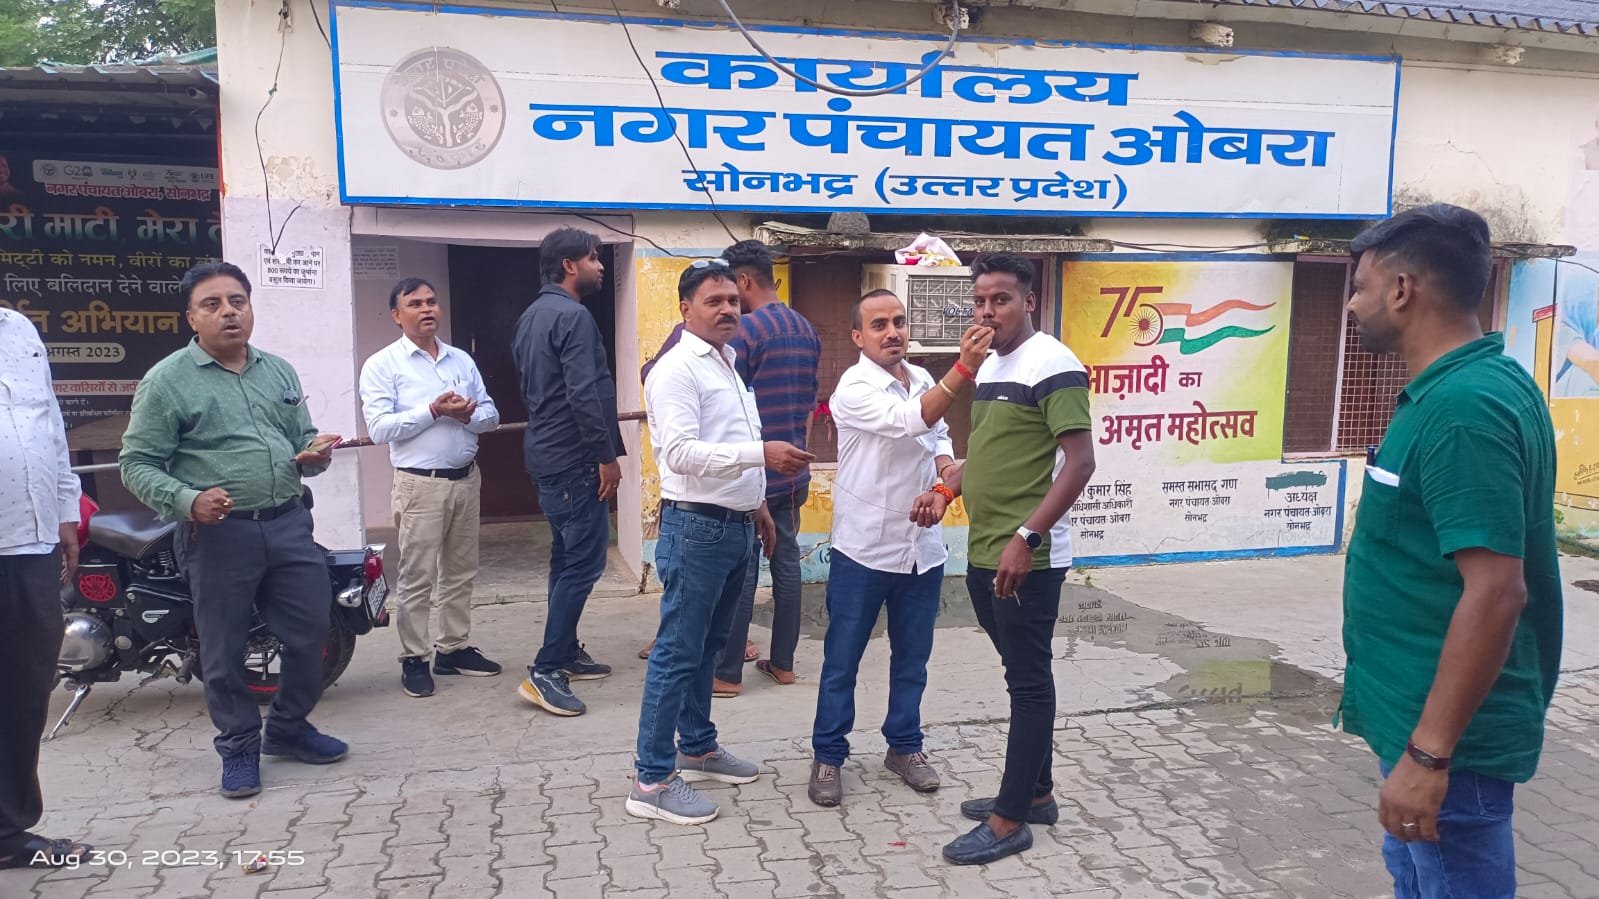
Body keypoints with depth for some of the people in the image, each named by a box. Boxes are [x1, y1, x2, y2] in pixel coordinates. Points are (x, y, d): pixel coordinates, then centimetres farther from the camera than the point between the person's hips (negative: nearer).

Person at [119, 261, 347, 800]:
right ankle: (239, 748, 24)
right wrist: (188, 501, -23)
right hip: (217, 534, -5)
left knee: (310, 633, 11)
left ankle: (288, 728, 31)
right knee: (224, 651, 5)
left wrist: (314, 453, -5)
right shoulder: (167, 381, -5)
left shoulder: (278, 371, 12)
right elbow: (137, 464, -6)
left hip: (288, 525, 5)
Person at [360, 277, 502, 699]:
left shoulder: (462, 360, 10)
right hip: (421, 484, -5)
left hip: (467, 479, 6)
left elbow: (491, 414, 8)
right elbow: (379, 428, -15)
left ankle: (454, 648, 24)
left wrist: (469, 416, -14)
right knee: (417, 577, -1)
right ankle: (413, 659, 10)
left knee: (460, 571, 13)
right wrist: (433, 412, -21)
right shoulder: (382, 365, -5)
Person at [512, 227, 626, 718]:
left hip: (546, 452, 10)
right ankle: (544, 672, -8)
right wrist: (607, 456, -17)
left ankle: (566, 652, 24)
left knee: (567, 557, 16)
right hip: (574, 457, -10)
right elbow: (584, 395, -23)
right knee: (584, 561, -8)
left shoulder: (531, 316, 15)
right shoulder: (574, 317, -16)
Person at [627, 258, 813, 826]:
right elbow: (680, 452, -25)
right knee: (679, 652, -4)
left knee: (709, 646, 18)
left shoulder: (728, 365, 15)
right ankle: (652, 780, 4)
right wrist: (762, 453, -31)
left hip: (736, 526, 9)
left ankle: (697, 748, 32)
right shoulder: (678, 369, -14)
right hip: (697, 528, -9)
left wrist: (757, 504, 23)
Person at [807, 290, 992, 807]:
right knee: (842, 660, 6)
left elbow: (940, 442, 12)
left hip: (923, 547, 6)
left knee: (912, 657, 16)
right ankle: (828, 756, 20)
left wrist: (942, 489, -8)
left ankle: (904, 746, 32)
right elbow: (912, 421, -30)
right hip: (863, 549, -6)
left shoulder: (922, 380, 6)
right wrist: (964, 369, -39)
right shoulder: (855, 389, -15)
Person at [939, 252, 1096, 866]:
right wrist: (945, 490, 7)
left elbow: (1079, 462, -19)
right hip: (984, 554, 9)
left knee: (1029, 682, 1)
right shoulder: (989, 368, 13)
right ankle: (1035, 792, 30)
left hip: (1027, 557, -9)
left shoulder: (1052, 365, -13)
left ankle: (1011, 820, 9)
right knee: (1022, 676, 17)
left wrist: (1026, 538, -24)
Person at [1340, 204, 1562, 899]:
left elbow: (1495, 591, -28)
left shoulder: (1463, 407, -24)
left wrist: (1428, 753, -25)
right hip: (1420, 715, 10)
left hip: (1444, 735, -10)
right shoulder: (1465, 386, 8)